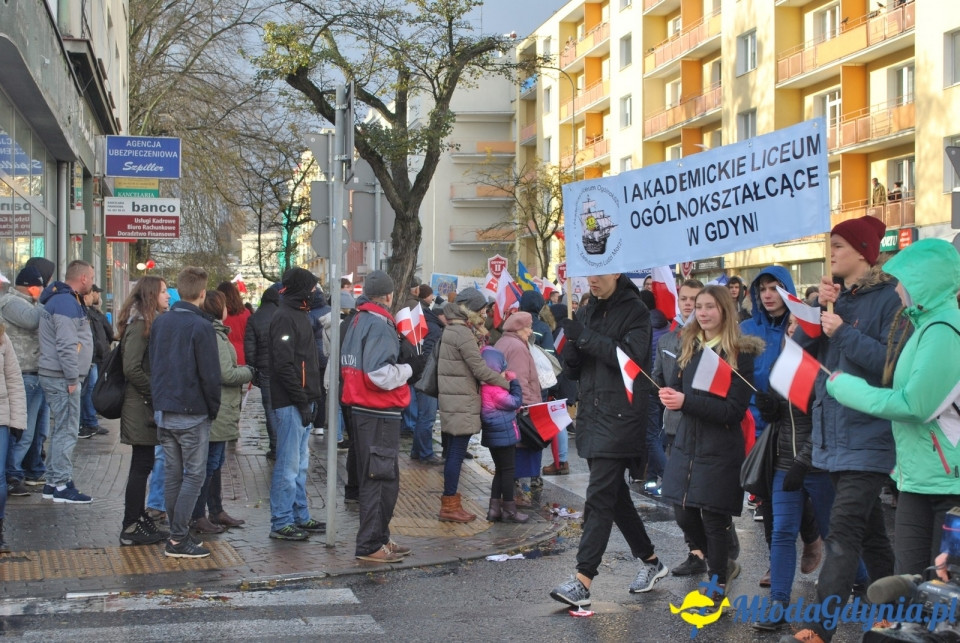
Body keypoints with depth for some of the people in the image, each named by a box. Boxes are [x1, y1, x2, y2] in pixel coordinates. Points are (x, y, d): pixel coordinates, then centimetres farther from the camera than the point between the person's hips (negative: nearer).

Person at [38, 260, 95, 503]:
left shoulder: (65, 300, 18)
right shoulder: (66, 303, -17)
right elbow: (67, 345, -23)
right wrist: (72, 379, -20)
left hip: (57, 376, 11)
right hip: (62, 378, -11)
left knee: (61, 429, 15)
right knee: (66, 431, -7)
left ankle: (53, 481, 20)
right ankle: (61, 486, -3)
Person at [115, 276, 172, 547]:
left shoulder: (151, 322, 14)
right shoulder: (139, 325, -15)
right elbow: (131, 369, -22)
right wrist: (154, 395, -15)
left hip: (148, 406, 9)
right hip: (141, 406, -9)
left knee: (143, 465, 15)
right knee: (141, 466, -4)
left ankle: (139, 519, 23)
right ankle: (130, 528, 2)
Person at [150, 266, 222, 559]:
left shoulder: (159, 323, 7)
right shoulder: (201, 326, -15)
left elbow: (153, 366, 13)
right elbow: (210, 375, -14)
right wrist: (213, 409, -2)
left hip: (163, 411, 7)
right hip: (192, 413, -7)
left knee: (172, 474, 13)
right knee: (194, 475, 0)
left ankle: (176, 534, 17)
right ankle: (179, 539, -3)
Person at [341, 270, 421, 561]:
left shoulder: (357, 321, 12)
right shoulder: (380, 325, -17)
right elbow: (380, 375, -24)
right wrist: (409, 368, -8)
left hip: (361, 409, 10)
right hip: (379, 413, -10)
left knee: (372, 477, 17)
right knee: (381, 479, -4)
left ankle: (379, 537, 27)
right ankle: (370, 546, -1)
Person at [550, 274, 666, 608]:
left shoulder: (634, 311, -5)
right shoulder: (587, 311, 14)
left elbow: (632, 357, -19)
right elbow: (573, 368, 12)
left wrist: (585, 336, -21)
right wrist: (572, 342, -10)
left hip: (621, 415, -7)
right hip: (592, 414, 8)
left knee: (599, 497, -12)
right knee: (615, 495, 14)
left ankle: (583, 580, -14)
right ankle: (650, 561, 28)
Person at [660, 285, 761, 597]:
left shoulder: (740, 353, -9)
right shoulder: (690, 347, 10)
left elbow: (734, 410, -15)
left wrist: (686, 401, -23)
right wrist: (671, 396, -10)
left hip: (720, 450, -6)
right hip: (687, 442, 6)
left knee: (715, 518, 0)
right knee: (683, 512, 4)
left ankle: (718, 582, 18)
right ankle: (723, 564, 29)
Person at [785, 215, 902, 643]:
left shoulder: (887, 299, -9)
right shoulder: (835, 297, 13)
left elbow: (894, 363, -19)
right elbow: (798, 349, 5)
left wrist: (844, 333, -19)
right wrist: (818, 309, -8)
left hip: (866, 435, -8)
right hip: (834, 432, 8)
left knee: (843, 533, -13)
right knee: (869, 531, 17)